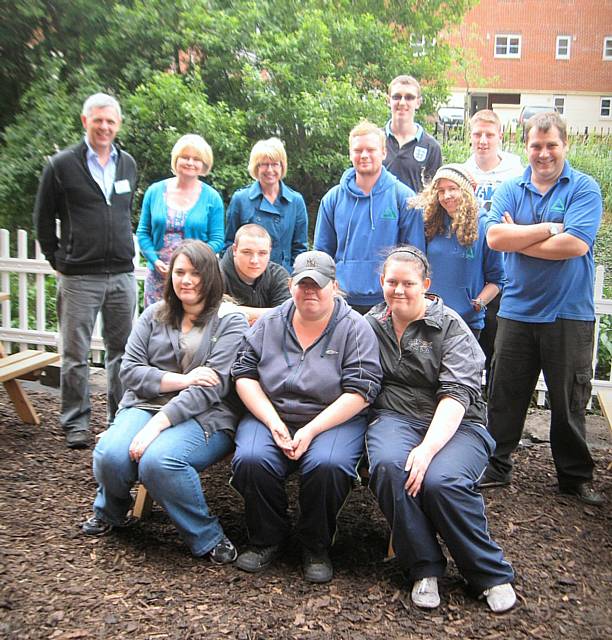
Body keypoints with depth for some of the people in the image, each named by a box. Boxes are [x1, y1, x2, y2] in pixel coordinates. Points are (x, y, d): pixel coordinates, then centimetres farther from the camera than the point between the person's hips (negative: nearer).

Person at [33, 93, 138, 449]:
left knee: (123, 350, 9)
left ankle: (121, 418, 21)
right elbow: (43, 219, 4)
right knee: (75, 355, 3)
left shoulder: (128, 164, 11)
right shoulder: (62, 165, -1)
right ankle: (76, 423, 16)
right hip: (78, 277, -3)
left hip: (123, 275, 4)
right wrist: (58, 261, 3)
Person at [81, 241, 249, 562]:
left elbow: (212, 386, -13)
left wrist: (158, 423, -21)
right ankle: (109, 512, 11)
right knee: (110, 455, -25)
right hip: (146, 404, 4)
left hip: (205, 416, -4)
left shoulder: (229, 321, -2)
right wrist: (182, 380, -12)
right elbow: (130, 371, 4)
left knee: (158, 461, -33)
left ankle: (206, 537, -10)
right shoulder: (154, 315, 13)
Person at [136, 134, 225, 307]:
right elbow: (143, 233, 10)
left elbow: (217, 240, 1)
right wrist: (155, 260, -7)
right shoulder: (155, 191, 7)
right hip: (158, 277, 2)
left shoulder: (212, 198, 3)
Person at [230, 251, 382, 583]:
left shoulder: (354, 328, -2)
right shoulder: (269, 324, 8)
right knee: (250, 460, -27)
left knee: (327, 465, -33)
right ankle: (266, 540, 1)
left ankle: (316, 548, -4)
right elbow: (244, 374, 6)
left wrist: (311, 431, -17)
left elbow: (359, 391, -9)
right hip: (270, 416, 3)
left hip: (335, 419, -2)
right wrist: (274, 422, -9)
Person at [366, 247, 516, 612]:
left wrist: (428, 448, -25)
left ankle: (492, 574, -6)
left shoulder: (450, 327, 1)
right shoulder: (371, 325, 14)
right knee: (388, 465, -32)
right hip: (395, 417, 2)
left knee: (440, 480, -32)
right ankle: (424, 568, -12)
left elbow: (456, 394, -11)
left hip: (456, 423, -2)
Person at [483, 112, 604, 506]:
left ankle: (576, 477, 25)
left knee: (570, 401, 9)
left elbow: (575, 244, -18)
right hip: (517, 311, 2)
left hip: (570, 314, -2)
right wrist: (548, 229, -13)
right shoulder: (511, 190, 7)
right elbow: (495, 237, -9)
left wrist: (519, 240, -9)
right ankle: (496, 467, 23)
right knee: (505, 395, 9)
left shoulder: (585, 189, -2)